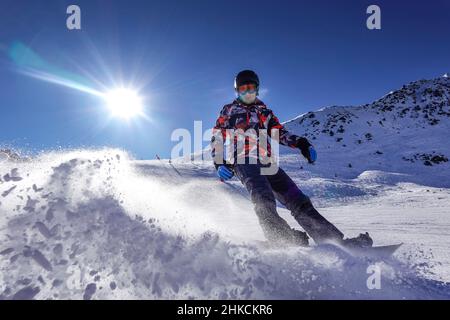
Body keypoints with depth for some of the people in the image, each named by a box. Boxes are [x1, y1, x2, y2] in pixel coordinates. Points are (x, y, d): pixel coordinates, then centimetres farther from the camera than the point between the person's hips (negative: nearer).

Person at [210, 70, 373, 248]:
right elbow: (217, 139, 14)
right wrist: (219, 164, -4)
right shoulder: (229, 111, 20)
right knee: (264, 199, -33)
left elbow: (279, 132, 19)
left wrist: (300, 142, -2)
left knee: (297, 199, -11)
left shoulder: (263, 111, 29)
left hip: (266, 161, 4)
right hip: (243, 159, -3)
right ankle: (282, 238, -49)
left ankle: (330, 238, -16)